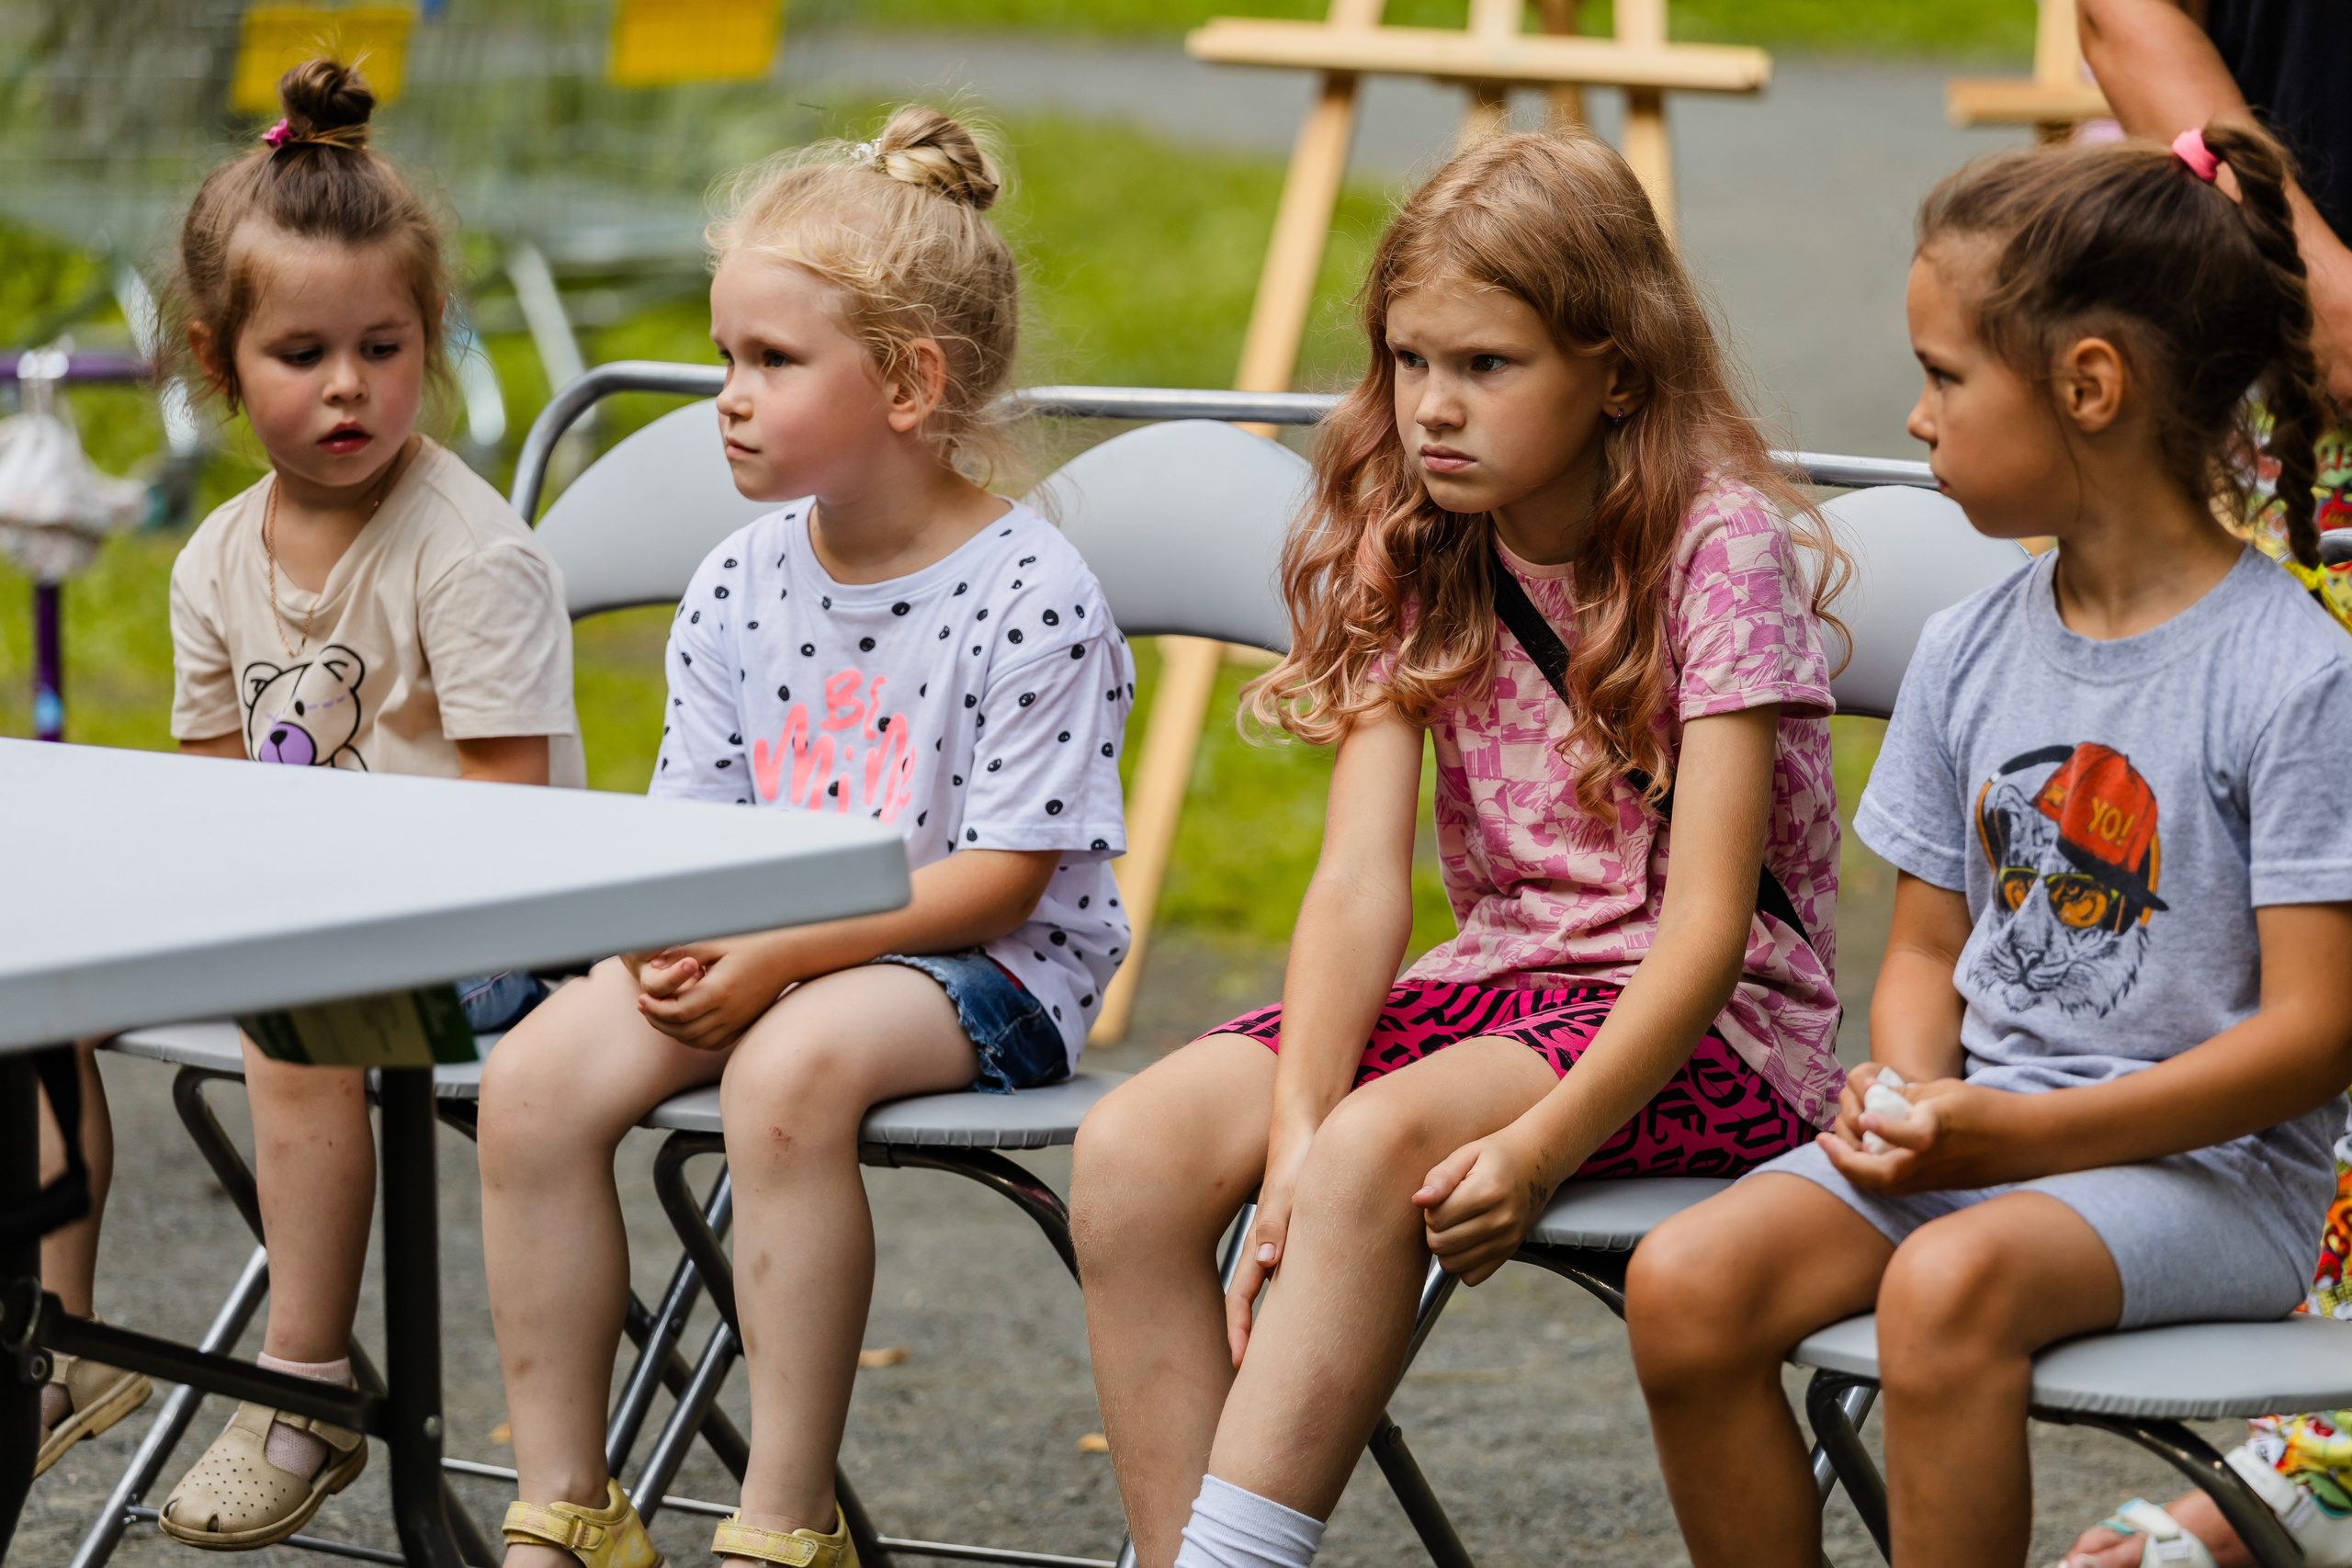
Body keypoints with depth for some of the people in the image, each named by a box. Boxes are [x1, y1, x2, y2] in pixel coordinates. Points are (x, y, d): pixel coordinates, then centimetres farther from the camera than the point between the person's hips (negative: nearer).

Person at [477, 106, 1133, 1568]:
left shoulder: (1031, 596, -13)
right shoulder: (741, 588, 6)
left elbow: (1002, 878, -15)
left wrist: (779, 954, -22)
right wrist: (667, 936, -13)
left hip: (986, 965, -6)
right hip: (752, 947, 6)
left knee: (789, 1071, -36)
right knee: (538, 1073, -18)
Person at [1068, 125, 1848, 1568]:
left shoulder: (1721, 545, -12)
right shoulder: (1412, 554, 5)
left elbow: (1710, 922, -18)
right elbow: (1361, 882, -6)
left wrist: (1537, 1145, -30)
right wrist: (1296, 1130, -22)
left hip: (1713, 1024, -6)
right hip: (1496, 982, 6)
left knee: (1382, 1149, -34)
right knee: (1136, 1147, -18)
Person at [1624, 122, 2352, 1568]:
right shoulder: (1970, 655, 9)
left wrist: (2024, 1135, -20)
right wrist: (1908, 1097, -7)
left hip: (2211, 1167, -6)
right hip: (1979, 1126, 6)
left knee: (1950, 1284, -36)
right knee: (1685, 1283, -17)